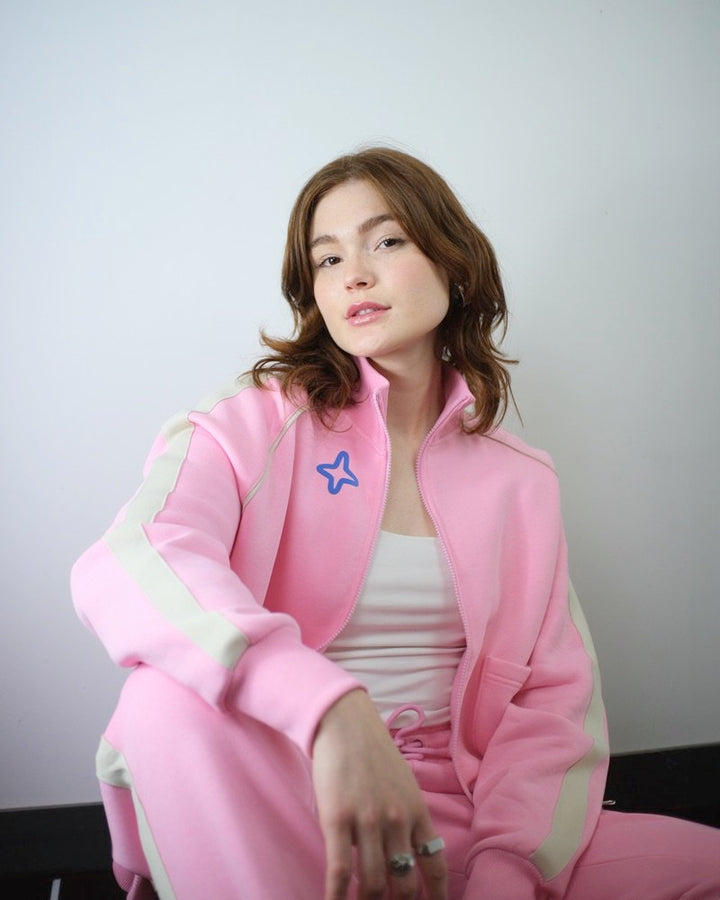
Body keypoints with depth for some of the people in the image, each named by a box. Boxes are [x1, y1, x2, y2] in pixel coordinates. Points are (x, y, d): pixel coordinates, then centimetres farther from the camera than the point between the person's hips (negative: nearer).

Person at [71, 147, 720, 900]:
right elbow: (120, 569, -23)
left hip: (444, 819, 2)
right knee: (175, 692, -33)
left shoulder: (519, 479, 9)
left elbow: (558, 696, 3)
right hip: (259, 810, -1)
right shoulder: (252, 427, -2)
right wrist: (332, 710, -39)